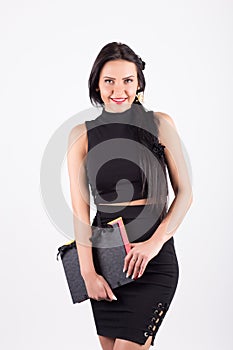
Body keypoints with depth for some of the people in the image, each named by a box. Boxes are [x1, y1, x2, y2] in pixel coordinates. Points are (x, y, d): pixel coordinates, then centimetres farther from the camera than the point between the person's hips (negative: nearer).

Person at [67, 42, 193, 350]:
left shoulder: (160, 124, -1)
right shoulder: (82, 134, 2)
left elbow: (185, 193, 1)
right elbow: (80, 207, -2)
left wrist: (155, 243, -11)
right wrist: (88, 272, -8)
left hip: (154, 255, -2)